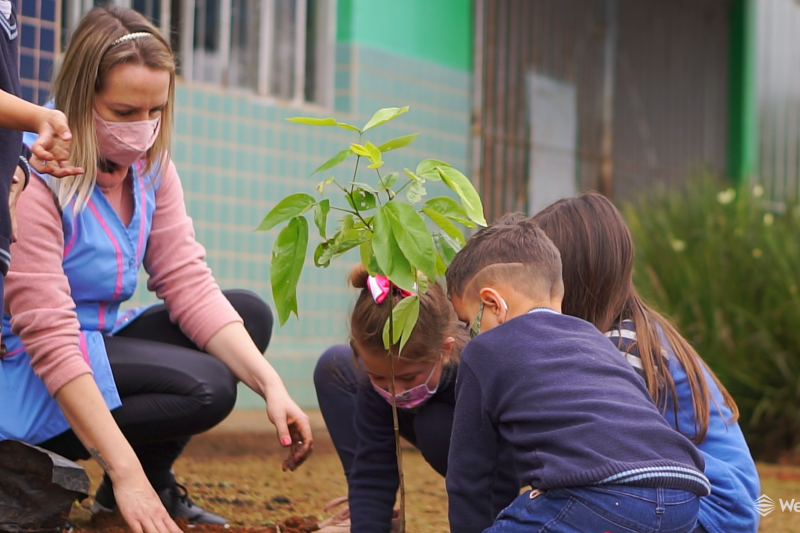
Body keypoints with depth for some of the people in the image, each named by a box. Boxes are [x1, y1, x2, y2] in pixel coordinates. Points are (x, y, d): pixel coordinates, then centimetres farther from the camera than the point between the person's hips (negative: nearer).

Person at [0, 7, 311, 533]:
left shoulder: (150, 165, 1)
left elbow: (189, 284, -4)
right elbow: (49, 336, -29)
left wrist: (271, 384, -19)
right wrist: (125, 473, -34)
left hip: (102, 342, 9)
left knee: (251, 313, 2)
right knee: (206, 387, -24)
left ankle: (156, 478, 6)